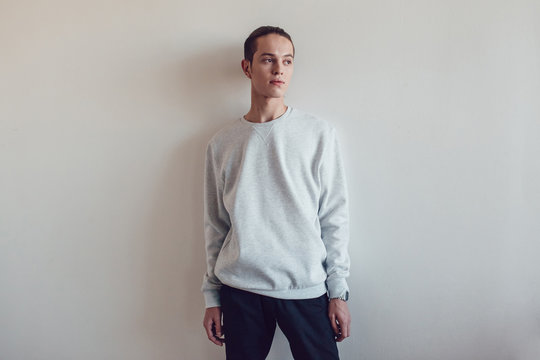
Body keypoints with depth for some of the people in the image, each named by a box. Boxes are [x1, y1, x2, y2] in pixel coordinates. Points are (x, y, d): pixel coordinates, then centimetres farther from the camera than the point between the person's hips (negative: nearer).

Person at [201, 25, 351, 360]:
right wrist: (212, 296, 9)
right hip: (240, 290, 2)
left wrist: (338, 292, -1)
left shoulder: (320, 133, -1)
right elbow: (216, 226, 8)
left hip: (306, 289, -1)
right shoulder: (221, 143, 4)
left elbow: (335, 217, 0)